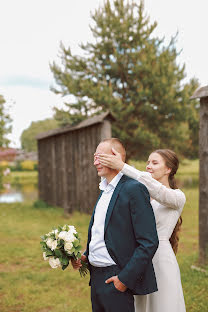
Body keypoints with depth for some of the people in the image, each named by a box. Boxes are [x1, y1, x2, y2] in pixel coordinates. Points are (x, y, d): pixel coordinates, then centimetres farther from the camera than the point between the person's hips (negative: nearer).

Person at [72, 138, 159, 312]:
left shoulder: (134, 189, -15)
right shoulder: (105, 190, 12)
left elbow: (149, 243, -18)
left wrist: (125, 278, -18)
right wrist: (86, 256, 5)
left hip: (116, 280, -8)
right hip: (96, 278, 8)